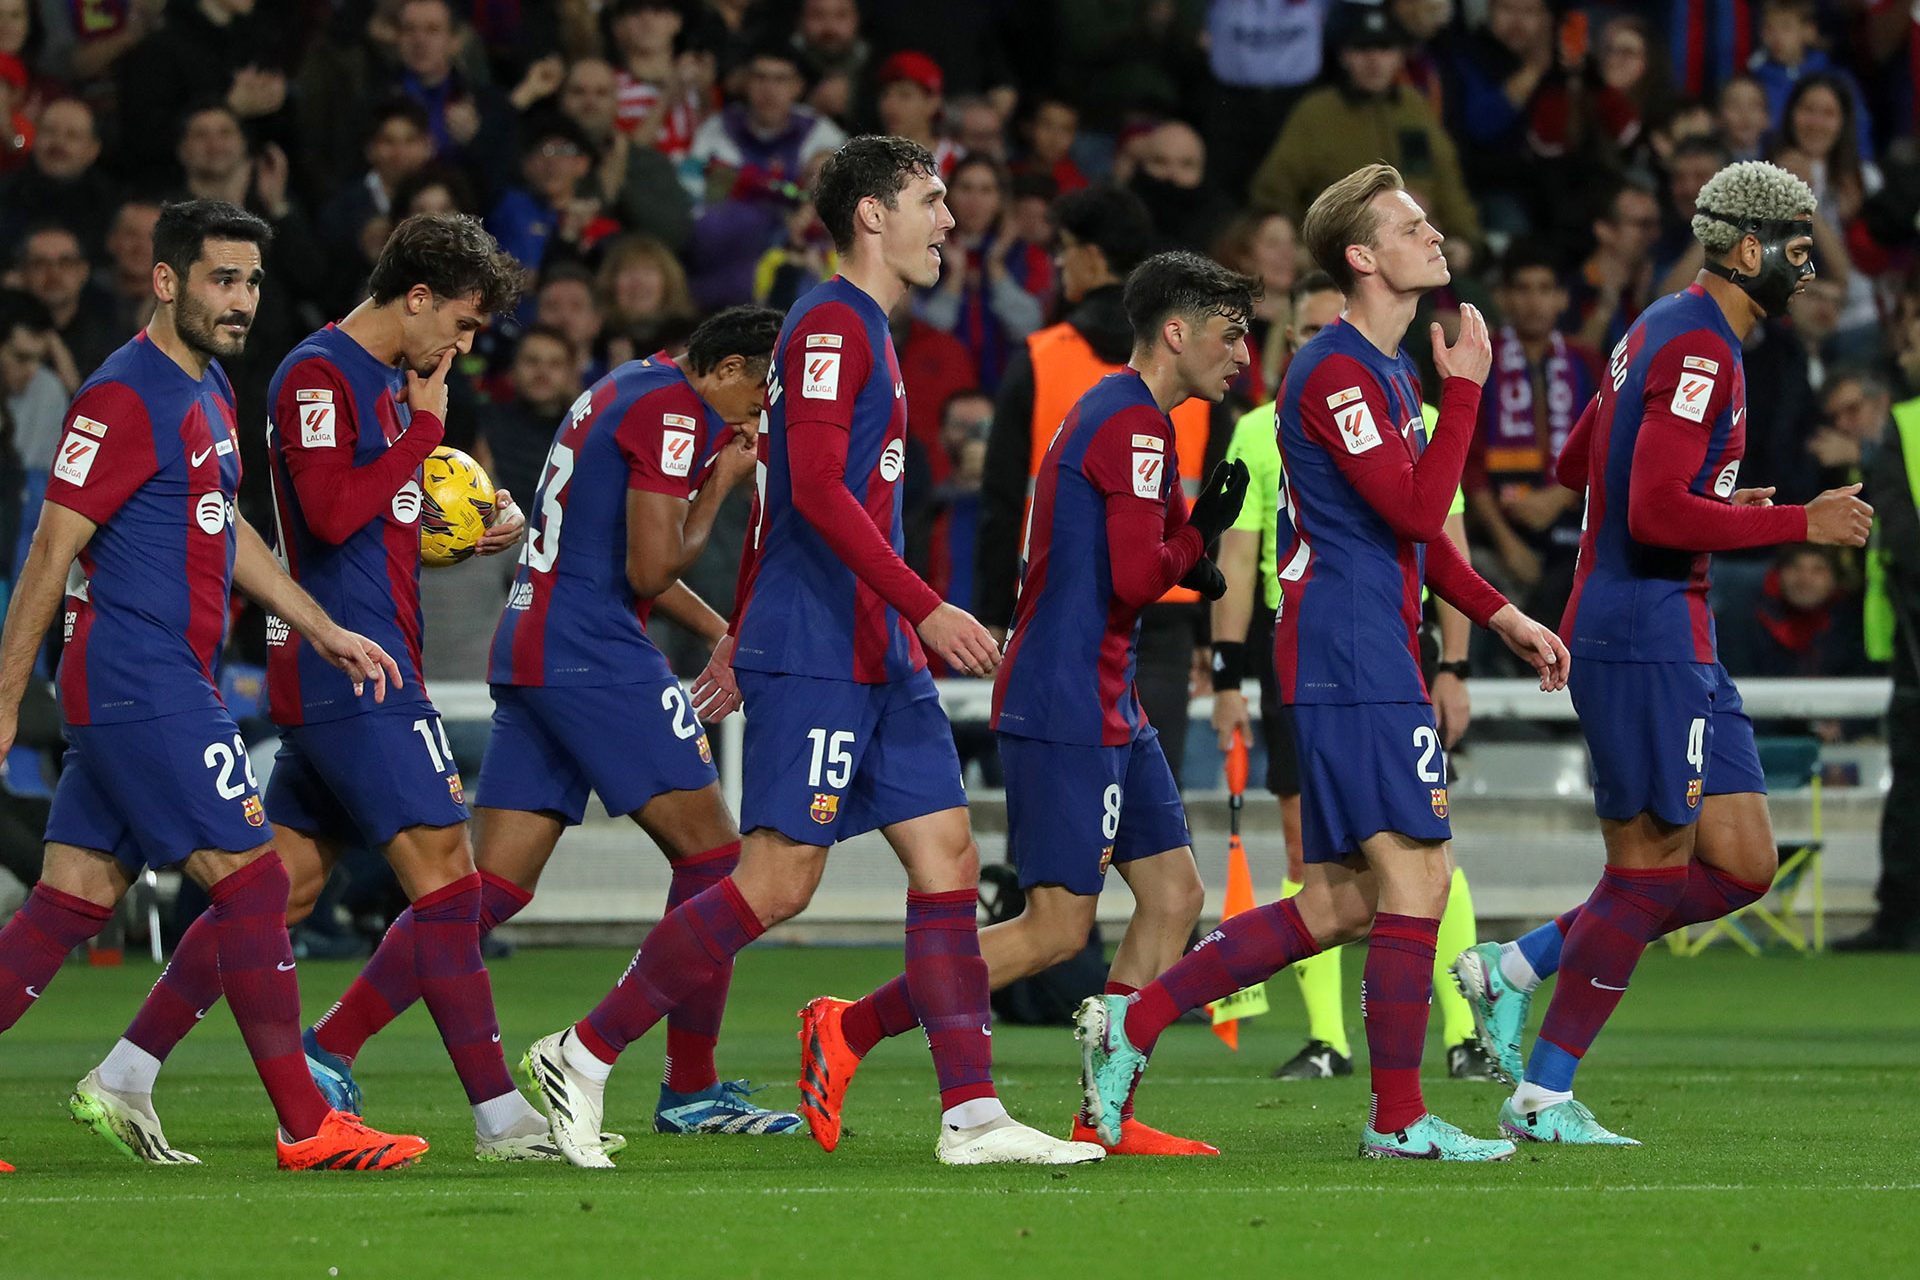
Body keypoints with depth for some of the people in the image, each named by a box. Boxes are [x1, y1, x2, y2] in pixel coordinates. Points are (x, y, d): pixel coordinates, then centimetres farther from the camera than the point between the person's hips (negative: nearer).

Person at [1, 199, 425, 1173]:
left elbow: (225, 534, 28)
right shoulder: (126, 398, -14)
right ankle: (307, 1128, -6)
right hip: (144, 686, -10)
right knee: (251, 877, -8)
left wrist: (326, 633, 23)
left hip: (152, 688, 10)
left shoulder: (207, 390, 16)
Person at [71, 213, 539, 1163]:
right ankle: (499, 1113, -12)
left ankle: (123, 1076, 12)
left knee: (283, 881, 10)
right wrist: (423, 427, -14)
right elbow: (332, 512, -22)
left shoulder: (381, 382, 19)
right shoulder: (317, 375, -11)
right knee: (443, 866, -11)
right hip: (352, 667, -10)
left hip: (329, 681, 10)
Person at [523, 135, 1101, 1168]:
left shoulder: (864, 330, 20)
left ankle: (971, 1115, -1)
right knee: (777, 881, -9)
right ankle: (582, 1057, 0)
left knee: (947, 857, 2)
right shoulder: (829, 326, -11)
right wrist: (926, 607, -25)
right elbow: (818, 490, -21)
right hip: (816, 653, -10)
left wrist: (742, 642, 28)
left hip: (879, 657, 10)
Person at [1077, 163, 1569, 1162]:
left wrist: (1503, 618, 22)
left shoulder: (1389, 372, 21)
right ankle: (1399, 1117, -5)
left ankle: (1132, 1021, 9)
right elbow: (1416, 512, -19)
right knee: (1416, 874, -10)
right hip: (1353, 659, -10)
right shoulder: (1336, 373, -12)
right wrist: (1464, 388, -14)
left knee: (1340, 901, 8)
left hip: (1357, 661, 10)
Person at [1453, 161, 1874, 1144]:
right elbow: (1656, 517, -24)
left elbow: (1574, 464, 28)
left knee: (1742, 866, 7)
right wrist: (1798, 524, -19)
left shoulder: (1661, 333, 17)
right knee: (1649, 869, -6)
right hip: (1647, 642, -10)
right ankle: (1542, 1095, 1)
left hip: (1677, 646, 10)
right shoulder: (1699, 351, -15)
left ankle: (1515, 968, 9)